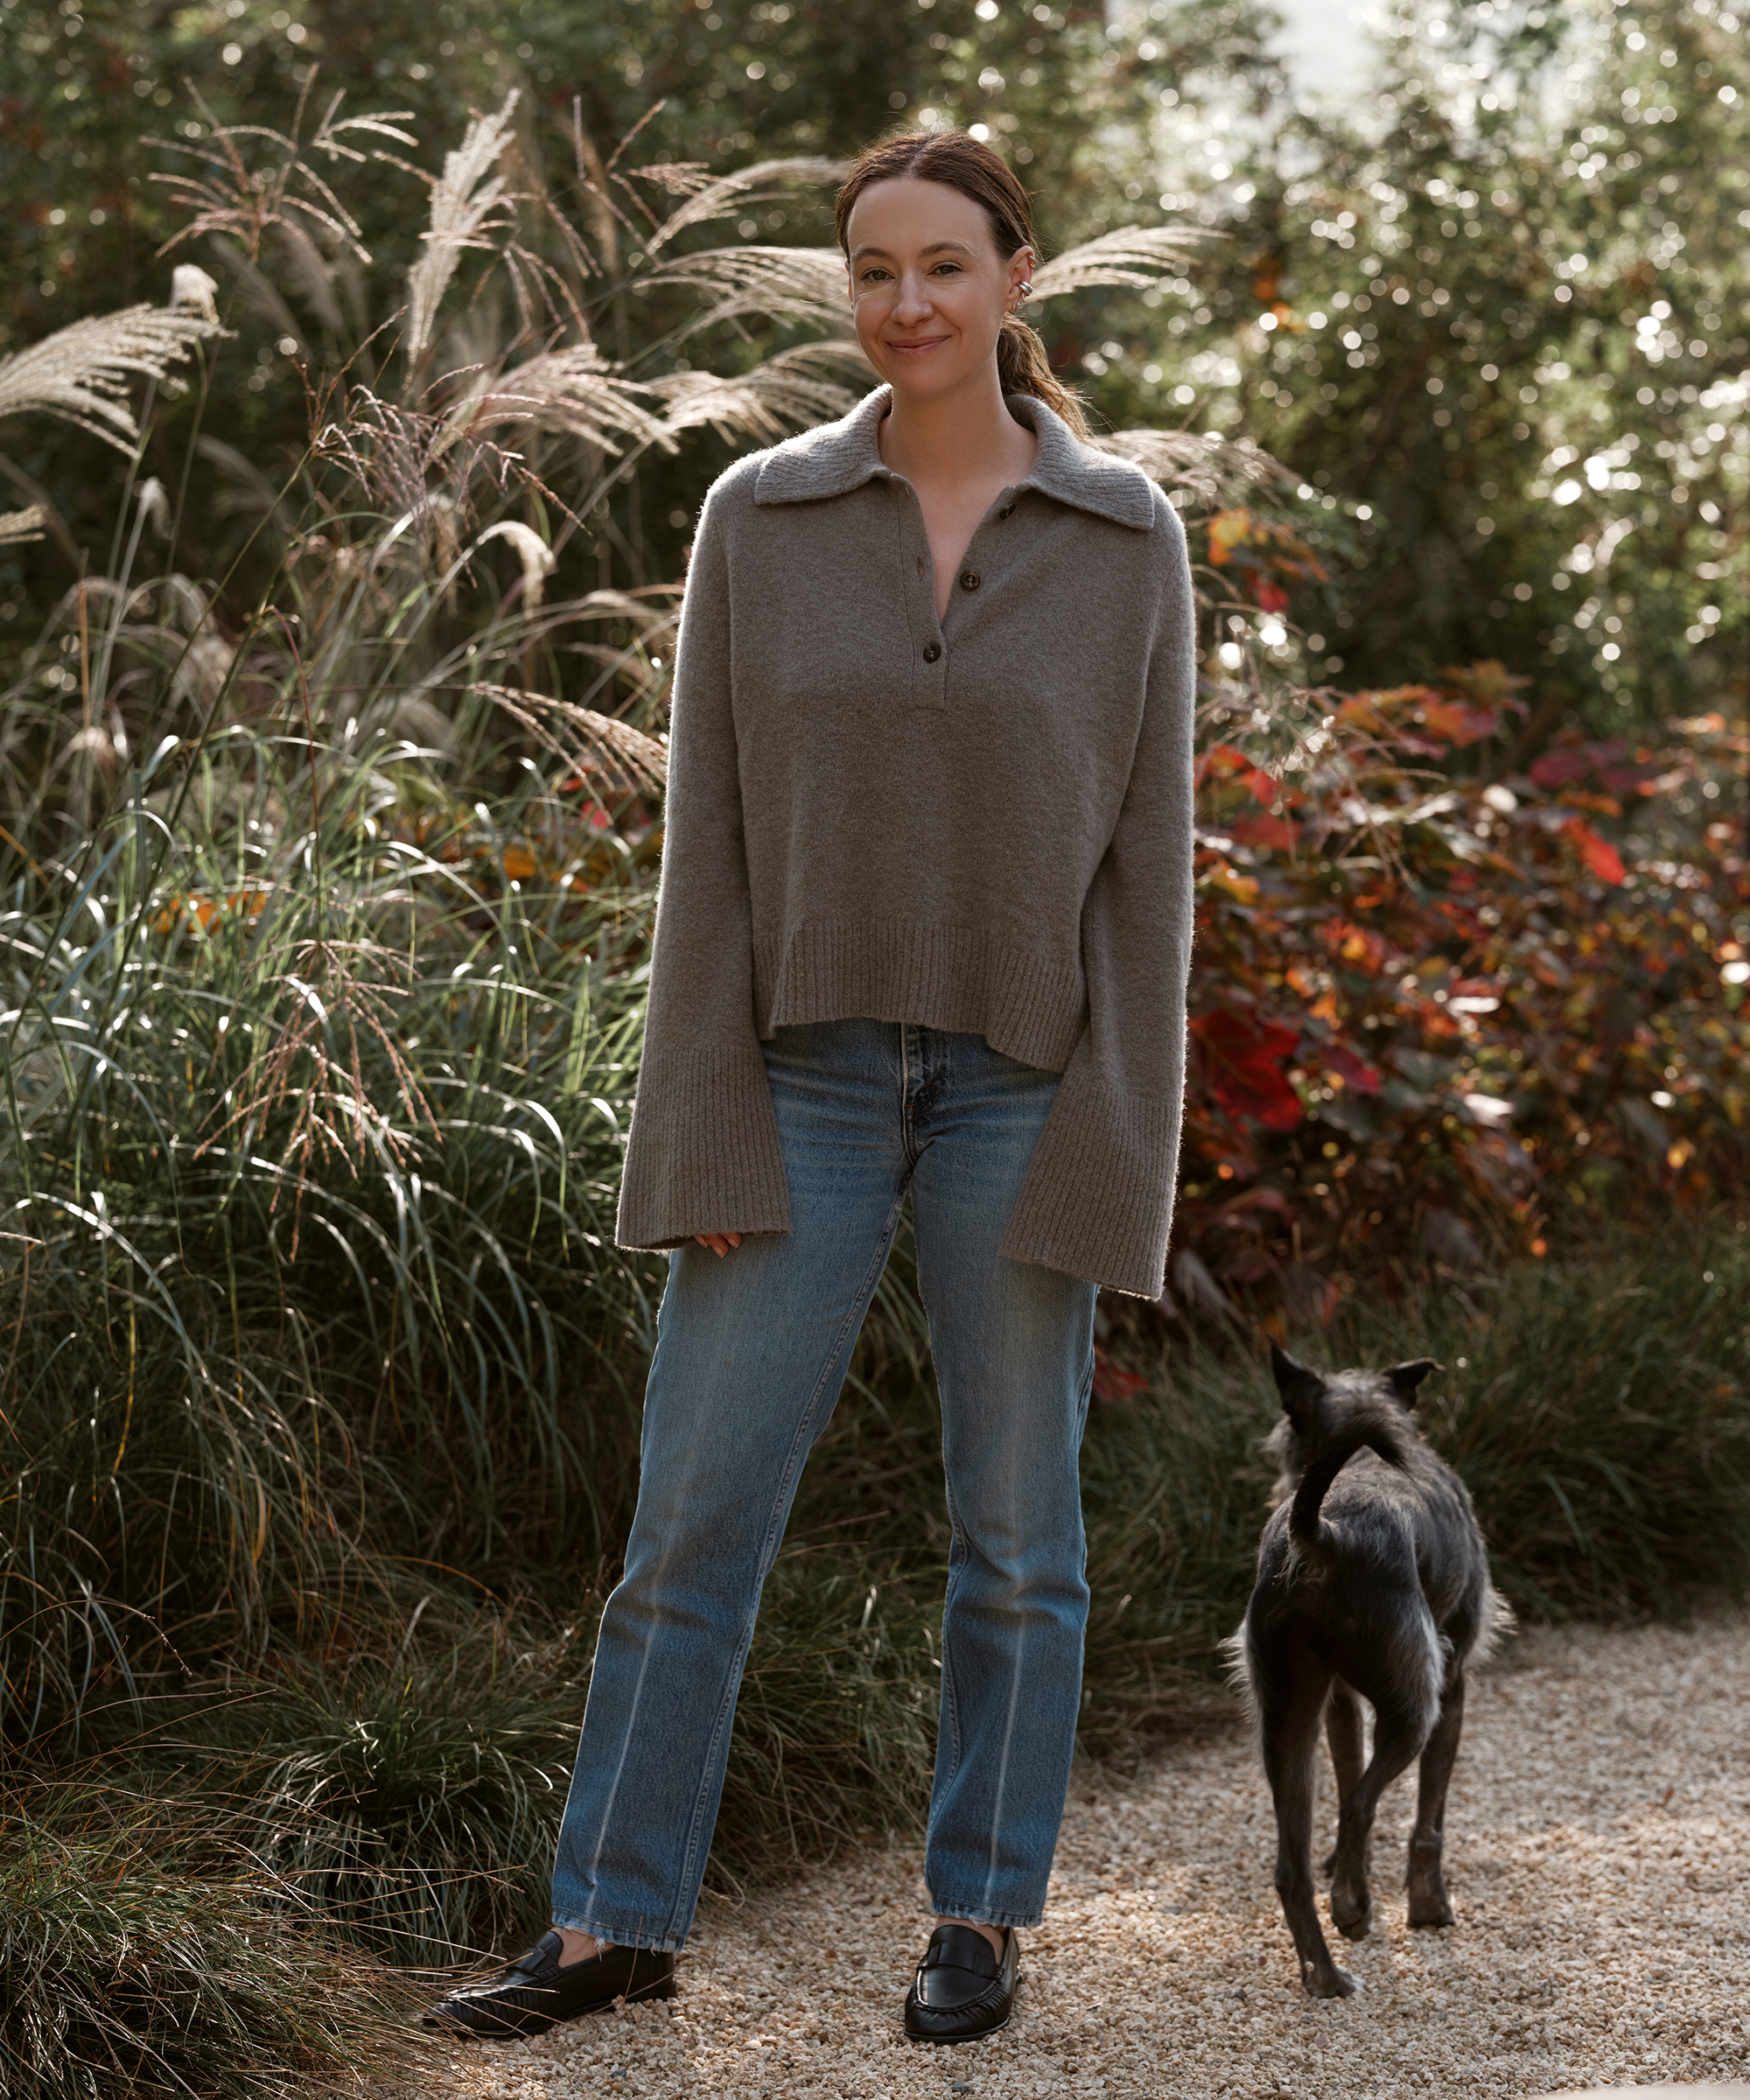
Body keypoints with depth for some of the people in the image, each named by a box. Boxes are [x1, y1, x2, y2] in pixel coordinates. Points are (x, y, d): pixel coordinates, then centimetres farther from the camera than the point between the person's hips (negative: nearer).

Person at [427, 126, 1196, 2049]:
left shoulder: (1126, 538, -2)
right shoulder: (757, 518, 0)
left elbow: (1147, 851, -1)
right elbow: (712, 836, -1)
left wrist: (1119, 1152, -7)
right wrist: (706, 1136, -6)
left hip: (1022, 1079, -1)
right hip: (807, 1074, 1)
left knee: (1014, 1518, 7)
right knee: (695, 1507, 2)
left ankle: (982, 1916, 21)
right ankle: (615, 1922, 13)